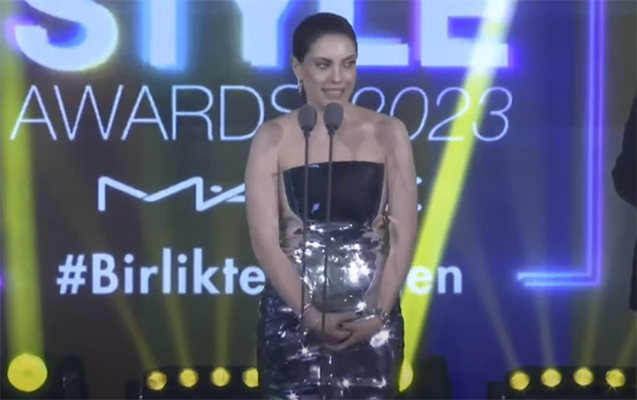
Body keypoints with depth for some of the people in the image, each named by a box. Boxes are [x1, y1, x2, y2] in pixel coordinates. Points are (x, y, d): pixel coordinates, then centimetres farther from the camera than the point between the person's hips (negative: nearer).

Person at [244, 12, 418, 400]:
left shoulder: (387, 133, 4)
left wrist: (377, 314, -8)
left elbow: (404, 234, 1)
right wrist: (311, 314, -13)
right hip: (293, 316, -1)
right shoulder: (273, 138, 1)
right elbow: (265, 239, -5)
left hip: (372, 317, 1)